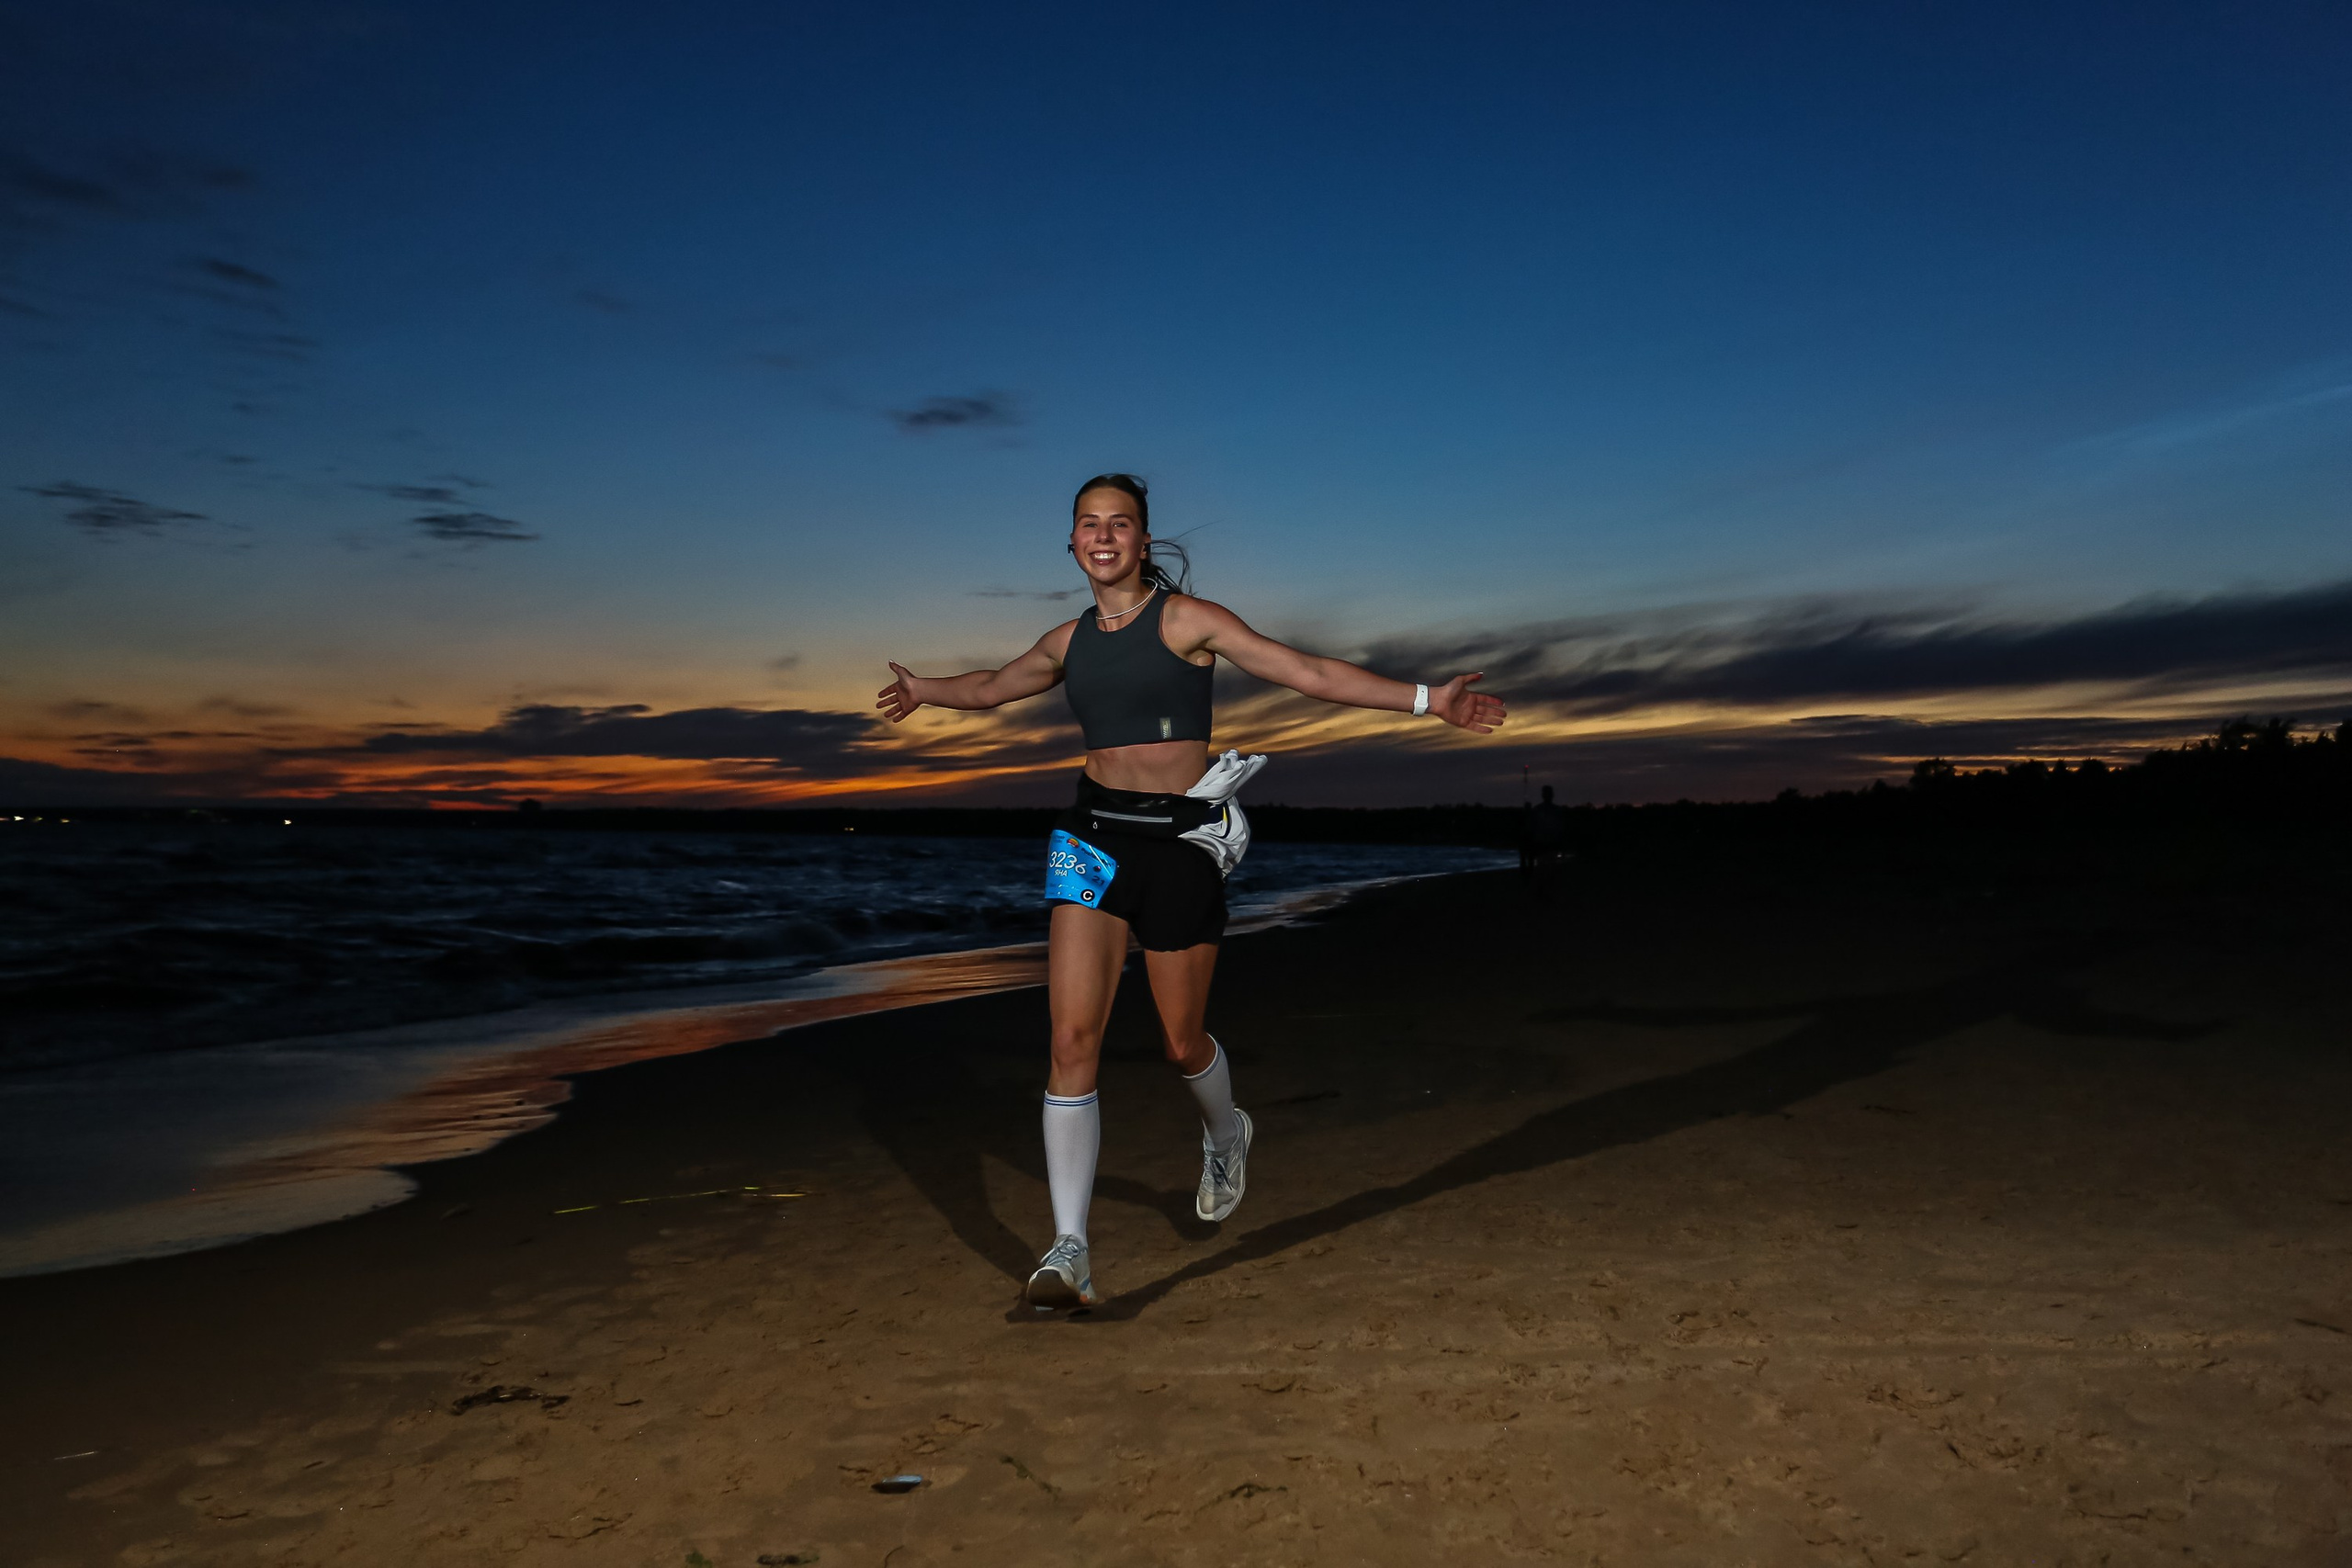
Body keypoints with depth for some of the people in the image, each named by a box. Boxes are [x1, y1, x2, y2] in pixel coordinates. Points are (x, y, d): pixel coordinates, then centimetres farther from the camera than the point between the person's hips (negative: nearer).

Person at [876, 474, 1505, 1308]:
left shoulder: (1188, 620, -3)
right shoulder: (1069, 640, 10)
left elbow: (1310, 672, -8)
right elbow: (993, 686, 31)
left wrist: (1429, 699, -15)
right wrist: (922, 689, 46)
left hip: (1179, 843, -3)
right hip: (1092, 837, 3)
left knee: (1182, 1041, 8)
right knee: (1073, 1038, -8)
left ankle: (1226, 1133, 45)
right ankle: (1069, 1248, -1)